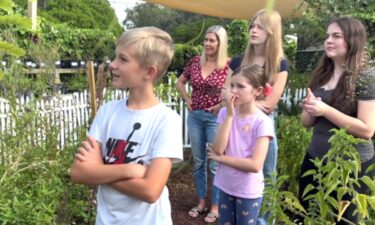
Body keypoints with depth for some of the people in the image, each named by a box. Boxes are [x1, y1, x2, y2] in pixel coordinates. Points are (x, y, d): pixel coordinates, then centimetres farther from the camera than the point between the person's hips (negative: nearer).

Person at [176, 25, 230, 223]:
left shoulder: (228, 65, -10)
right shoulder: (195, 62, 4)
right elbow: (180, 82, 17)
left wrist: (223, 104, -13)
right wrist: (187, 100, 6)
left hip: (215, 117, -5)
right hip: (195, 116, 5)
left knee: (215, 164, 5)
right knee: (198, 162, 14)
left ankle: (215, 206, 22)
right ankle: (201, 202, 30)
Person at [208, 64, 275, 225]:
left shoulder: (262, 122, -18)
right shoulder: (225, 113, -5)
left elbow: (255, 165, -22)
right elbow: (218, 149, -16)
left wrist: (220, 158, -15)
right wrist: (230, 114, -19)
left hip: (249, 192, -4)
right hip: (225, 187, 4)